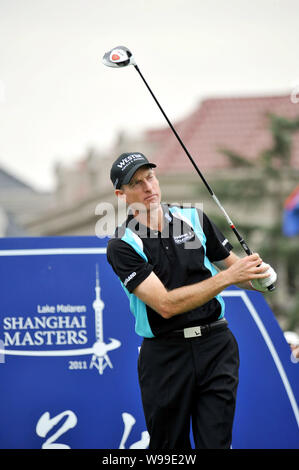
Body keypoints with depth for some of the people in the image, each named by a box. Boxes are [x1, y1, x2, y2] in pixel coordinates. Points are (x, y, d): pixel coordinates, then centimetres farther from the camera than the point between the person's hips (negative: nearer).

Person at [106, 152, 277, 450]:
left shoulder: (194, 219, 7)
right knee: (168, 447, 8)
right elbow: (166, 305, -18)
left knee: (215, 442, -4)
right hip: (165, 355, -2)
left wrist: (258, 277, -6)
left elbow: (231, 265, 19)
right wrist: (227, 276, -23)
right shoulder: (122, 246, -8)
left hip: (215, 346, 2)